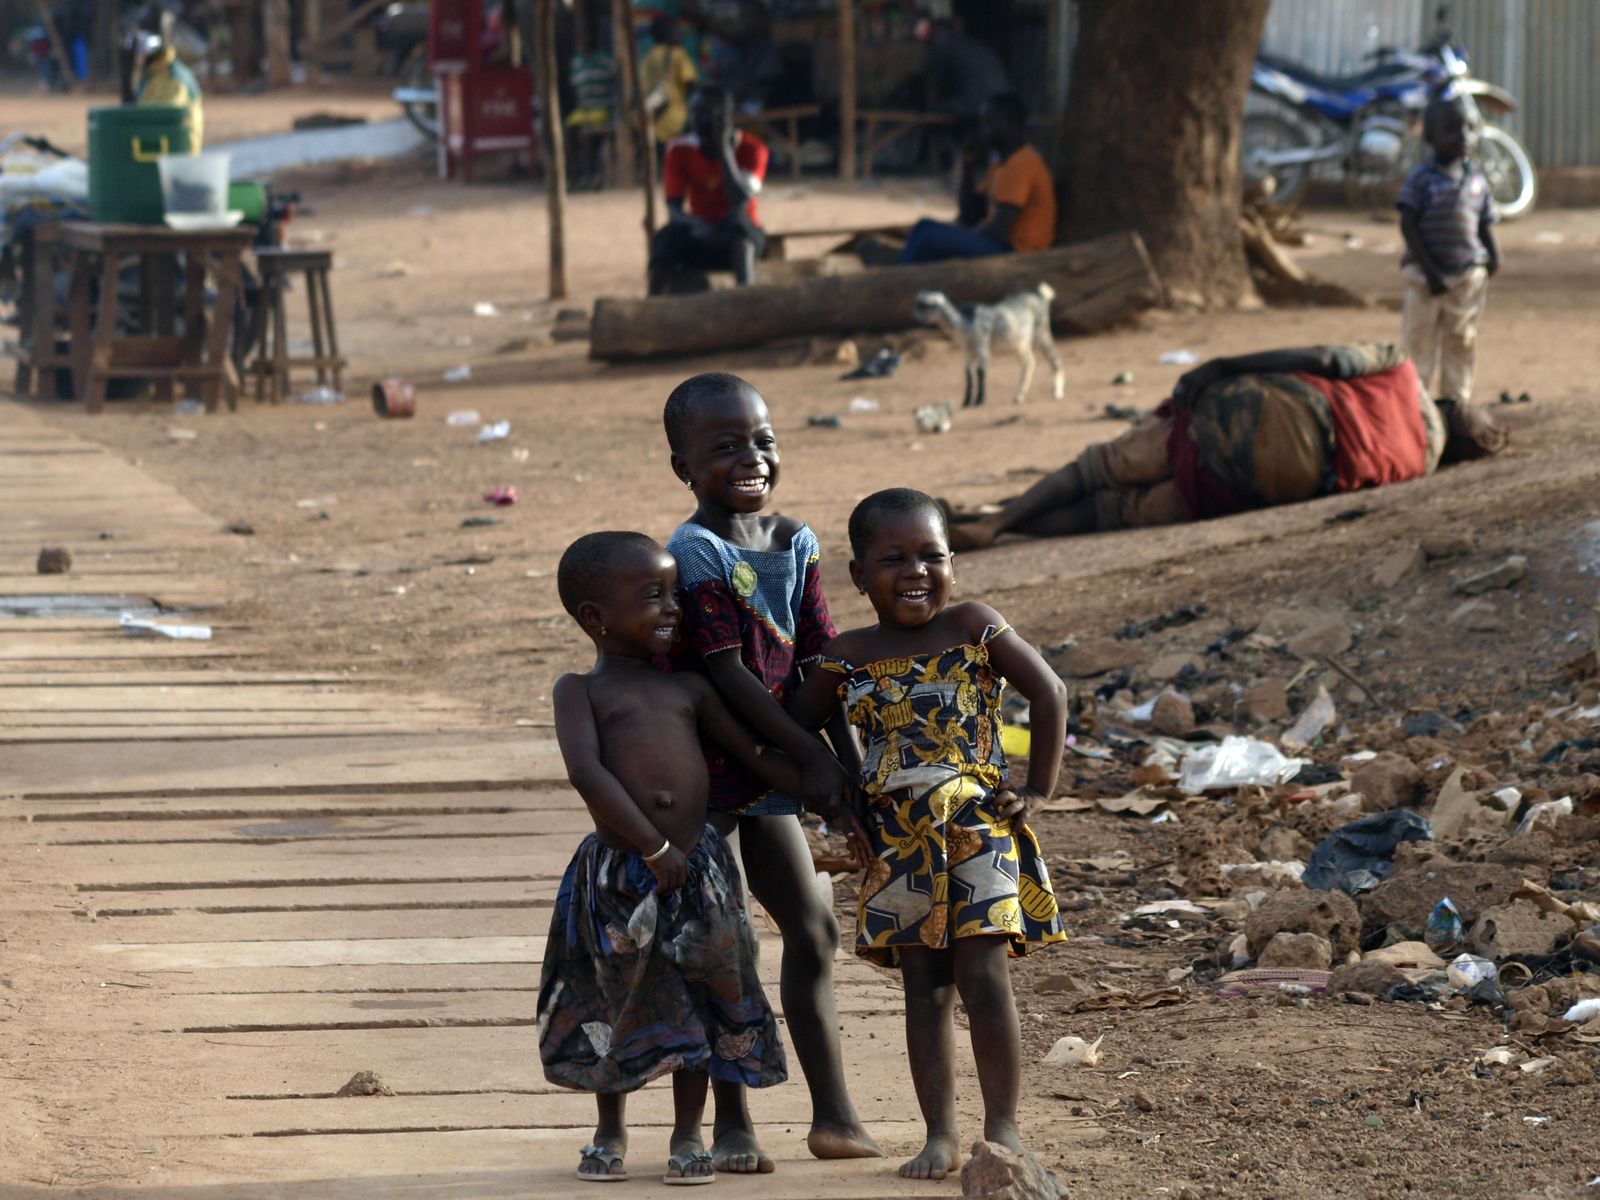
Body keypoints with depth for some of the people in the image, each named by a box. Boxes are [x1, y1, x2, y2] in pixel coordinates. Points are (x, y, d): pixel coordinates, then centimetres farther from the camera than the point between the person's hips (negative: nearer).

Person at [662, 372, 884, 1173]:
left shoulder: (794, 543, 4)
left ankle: (833, 1115, 15)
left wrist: (849, 764, -4)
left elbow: (818, 663, 5)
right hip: (705, 769, -7)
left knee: (813, 932, 9)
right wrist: (812, 760, -20)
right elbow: (727, 672, -21)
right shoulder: (695, 553, -18)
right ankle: (730, 1122, 6)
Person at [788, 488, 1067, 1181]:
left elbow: (1048, 692, 1)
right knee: (924, 990, 5)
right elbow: (794, 725, 17)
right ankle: (940, 1135, 9)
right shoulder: (848, 659, 5)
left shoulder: (973, 628, -3)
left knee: (983, 977, -10)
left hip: (977, 832, -3)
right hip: (901, 844, 3)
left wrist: (1038, 791, -1)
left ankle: (1002, 1126, -2)